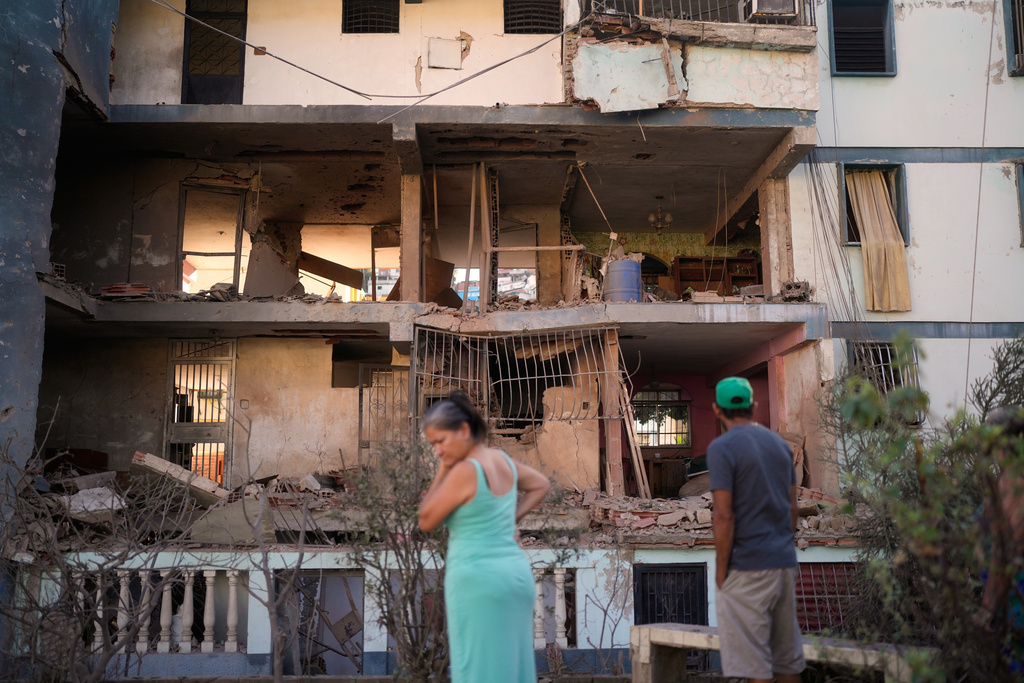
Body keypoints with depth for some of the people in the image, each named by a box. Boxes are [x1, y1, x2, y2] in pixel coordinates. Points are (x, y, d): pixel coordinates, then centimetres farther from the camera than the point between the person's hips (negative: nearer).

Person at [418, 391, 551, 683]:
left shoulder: (464, 471, -16)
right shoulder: (503, 460, 8)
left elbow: (426, 522, -7)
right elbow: (541, 484, 25)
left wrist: (442, 472, -4)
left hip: (478, 578, -8)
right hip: (516, 572, 8)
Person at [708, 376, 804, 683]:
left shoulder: (722, 448, -11)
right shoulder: (780, 444, 11)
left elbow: (724, 516, -16)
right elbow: (793, 509, 14)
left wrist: (720, 571, -9)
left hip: (747, 567, -7)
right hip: (785, 563, 7)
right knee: (787, 658, 14)